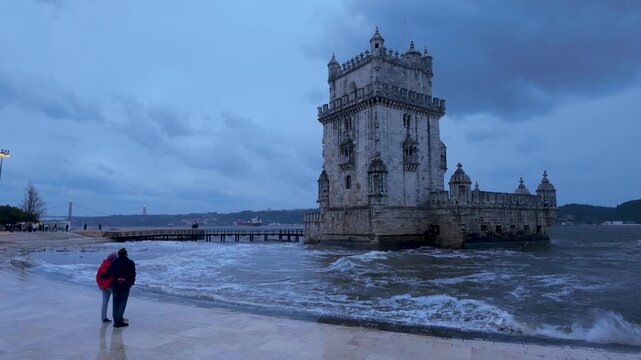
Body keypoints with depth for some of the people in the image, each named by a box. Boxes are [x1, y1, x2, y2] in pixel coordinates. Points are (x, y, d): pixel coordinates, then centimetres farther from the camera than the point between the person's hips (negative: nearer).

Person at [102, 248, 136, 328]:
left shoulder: (114, 263, 1)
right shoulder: (130, 263, -3)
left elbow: (109, 273, -3)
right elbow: (133, 274, -1)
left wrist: (102, 276, 16)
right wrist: (132, 282, 16)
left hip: (116, 285, 3)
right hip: (126, 285, -3)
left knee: (116, 302, 12)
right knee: (123, 302, 3)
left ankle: (116, 321, 14)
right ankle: (119, 320, -3)